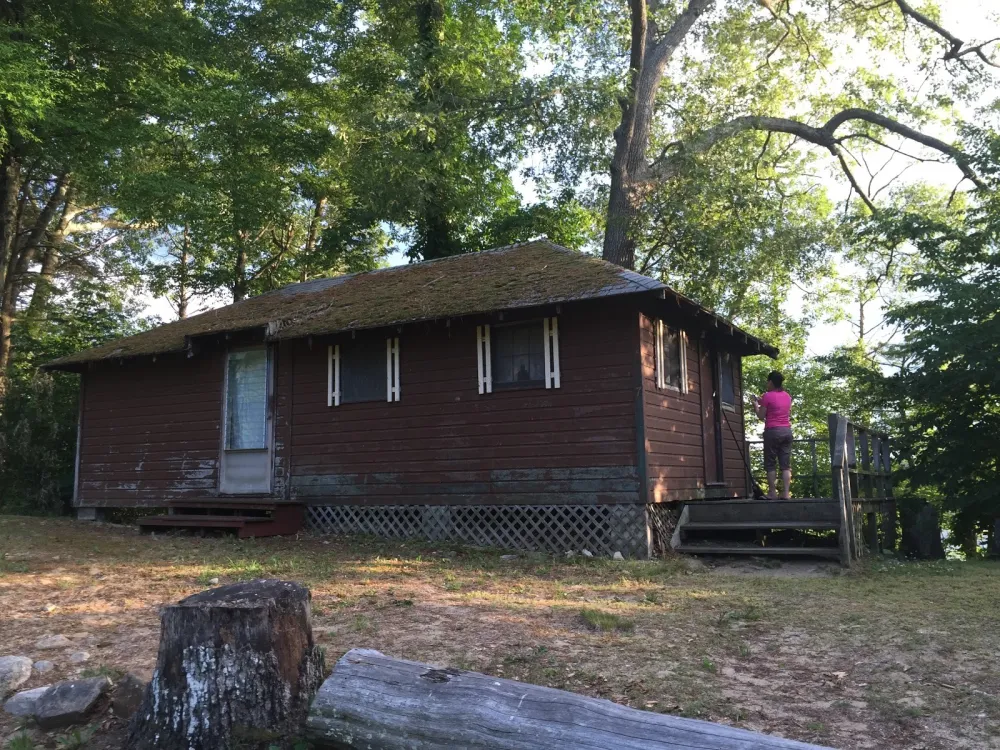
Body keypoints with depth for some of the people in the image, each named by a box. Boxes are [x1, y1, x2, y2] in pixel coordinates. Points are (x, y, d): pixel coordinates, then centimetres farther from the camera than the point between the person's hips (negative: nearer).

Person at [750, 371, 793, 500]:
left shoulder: (767, 396, -7)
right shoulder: (787, 396, 12)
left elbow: (761, 416, -3)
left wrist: (755, 403, 11)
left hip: (773, 431, -5)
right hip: (787, 431, 6)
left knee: (771, 464, 1)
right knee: (785, 464, 4)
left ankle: (772, 493, -2)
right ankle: (786, 493, -2)